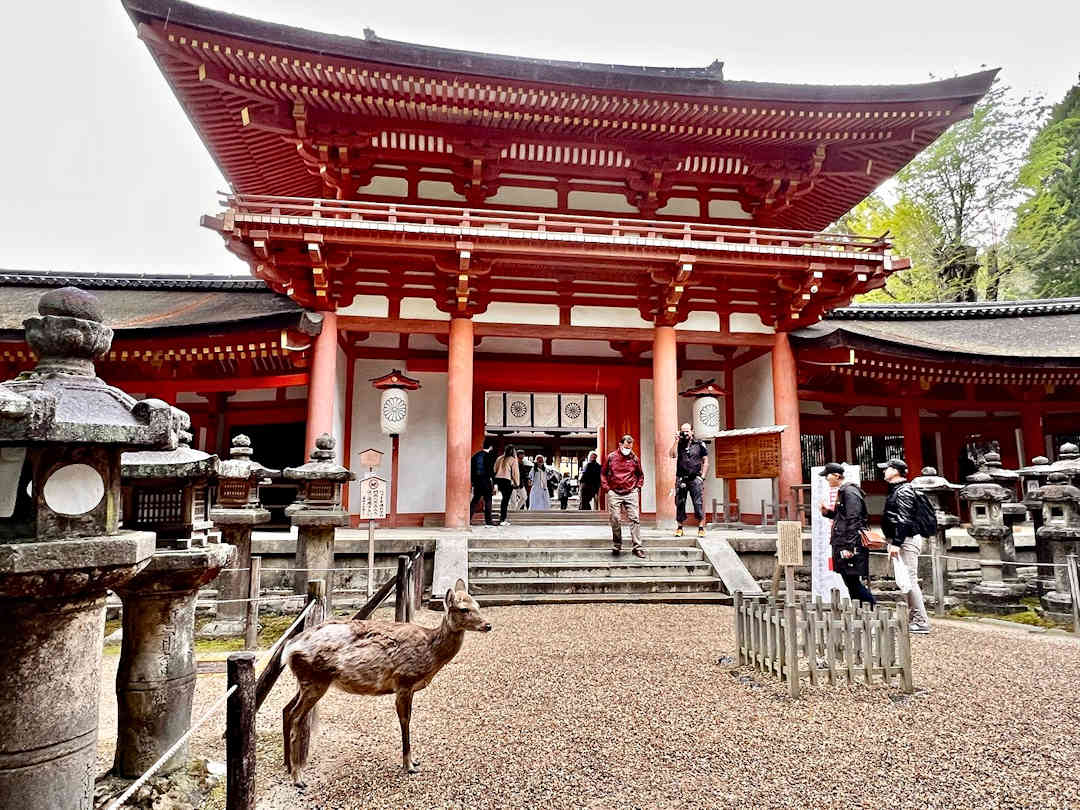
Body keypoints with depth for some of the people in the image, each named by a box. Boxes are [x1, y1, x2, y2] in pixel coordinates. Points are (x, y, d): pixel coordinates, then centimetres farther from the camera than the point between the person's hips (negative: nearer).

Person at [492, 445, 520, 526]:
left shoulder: (500, 459, 11)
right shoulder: (513, 460, -3)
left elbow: (495, 470, 11)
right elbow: (515, 472, -2)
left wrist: (495, 482, 16)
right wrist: (516, 484, 7)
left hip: (498, 479, 5)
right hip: (507, 480, -5)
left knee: (505, 498, 19)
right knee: (506, 500, 0)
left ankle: (503, 517, 21)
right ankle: (502, 520, -2)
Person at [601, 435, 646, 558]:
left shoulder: (635, 458, 7)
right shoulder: (611, 457, 3)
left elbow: (640, 475, 19)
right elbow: (603, 473, 10)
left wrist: (638, 487, 7)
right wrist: (606, 488, 1)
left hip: (631, 493, 1)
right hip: (614, 493, -1)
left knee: (635, 519, -5)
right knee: (615, 520, 0)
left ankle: (637, 547, -2)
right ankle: (617, 545, 15)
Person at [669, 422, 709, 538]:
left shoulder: (699, 444, 6)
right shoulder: (678, 444, 10)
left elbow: (705, 461, 8)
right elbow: (672, 455, -8)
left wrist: (702, 476, 0)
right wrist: (676, 441, -8)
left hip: (695, 479, -2)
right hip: (681, 479, 2)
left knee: (698, 503, -6)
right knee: (680, 503, 4)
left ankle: (701, 528, -1)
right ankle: (679, 528, 11)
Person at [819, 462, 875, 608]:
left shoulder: (849, 492, -14)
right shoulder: (842, 491, 16)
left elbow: (853, 520, -20)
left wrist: (848, 546, -22)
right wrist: (828, 512, 8)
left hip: (851, 546, -10)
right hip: (843, 544, 10)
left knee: (852, 581, -6)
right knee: (851, 582, 12)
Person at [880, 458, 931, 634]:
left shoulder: (904, 490, -13)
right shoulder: (895, 490, 18)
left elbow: (904, 520, -20)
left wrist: (896, 543, -24)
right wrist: (893, 542, 22)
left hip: (907, 540, -10)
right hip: (902, 541, 10)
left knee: (910, 580, -9)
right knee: (907, 580, 12)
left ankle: (921, 622, -4)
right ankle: (915, 619, 18)